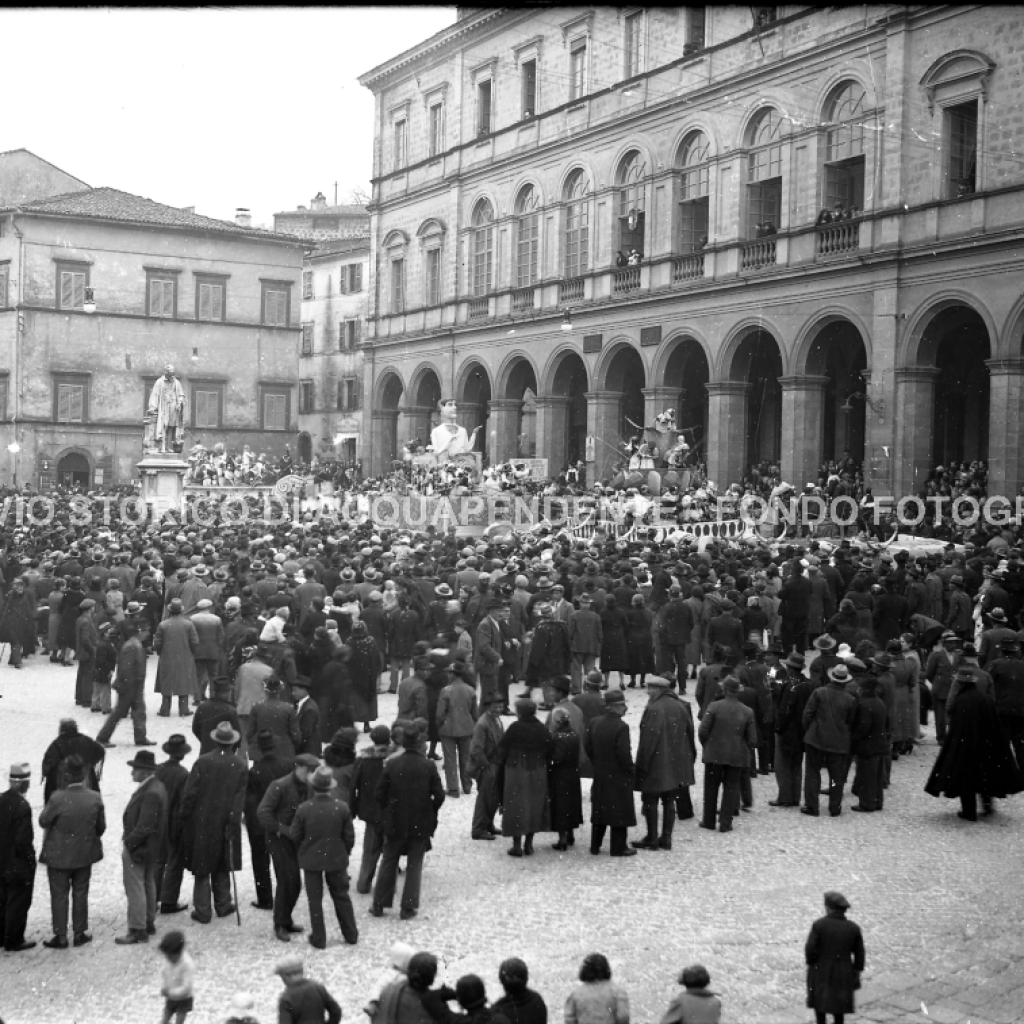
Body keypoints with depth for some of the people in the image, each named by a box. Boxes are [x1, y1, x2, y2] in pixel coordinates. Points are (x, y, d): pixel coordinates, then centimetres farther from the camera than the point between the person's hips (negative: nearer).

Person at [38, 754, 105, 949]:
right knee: (80, 893, 17)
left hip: (59, 855, -3)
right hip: (85, 854, 3)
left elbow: (43, 822, -10)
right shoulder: (95, 798, -15)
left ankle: (61, 937, 18)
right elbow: (101, 826, -2)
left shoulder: (57, 799, -25)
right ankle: (80, 933, 25)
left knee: (59, 896, 11)